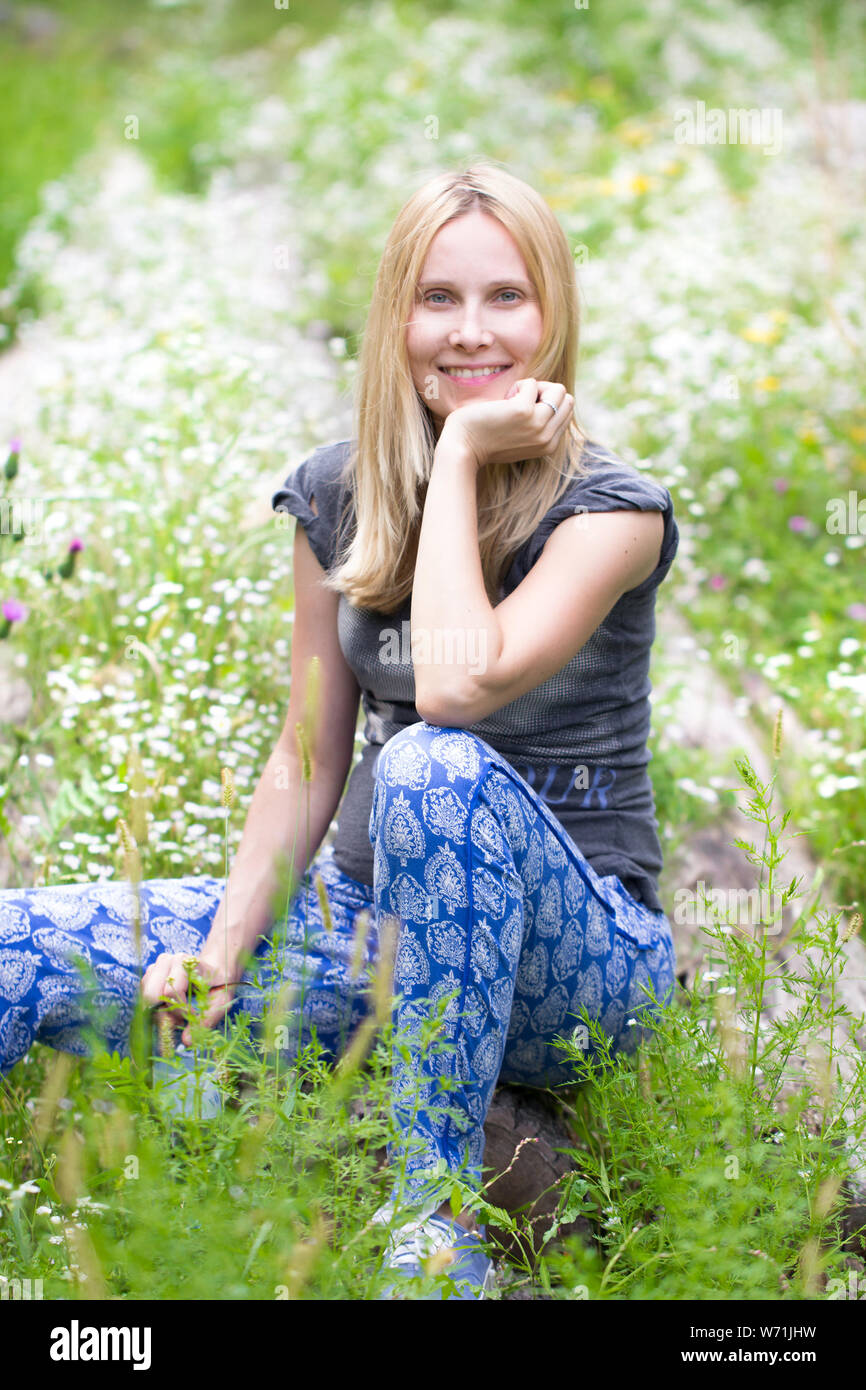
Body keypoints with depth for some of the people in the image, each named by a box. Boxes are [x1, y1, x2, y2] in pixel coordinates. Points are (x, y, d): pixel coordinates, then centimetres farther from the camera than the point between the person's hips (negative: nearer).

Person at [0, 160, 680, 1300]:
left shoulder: (610, 511, -12)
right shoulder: (337, 497, 3)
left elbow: (457, 683, -30)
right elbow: (306, 760, 5)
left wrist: (462, 454, -19)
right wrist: (223, 951, -6)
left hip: (575, 954, -4)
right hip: (378, 922, 5)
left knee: (438, 769, -38)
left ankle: (437, 1220, -30)